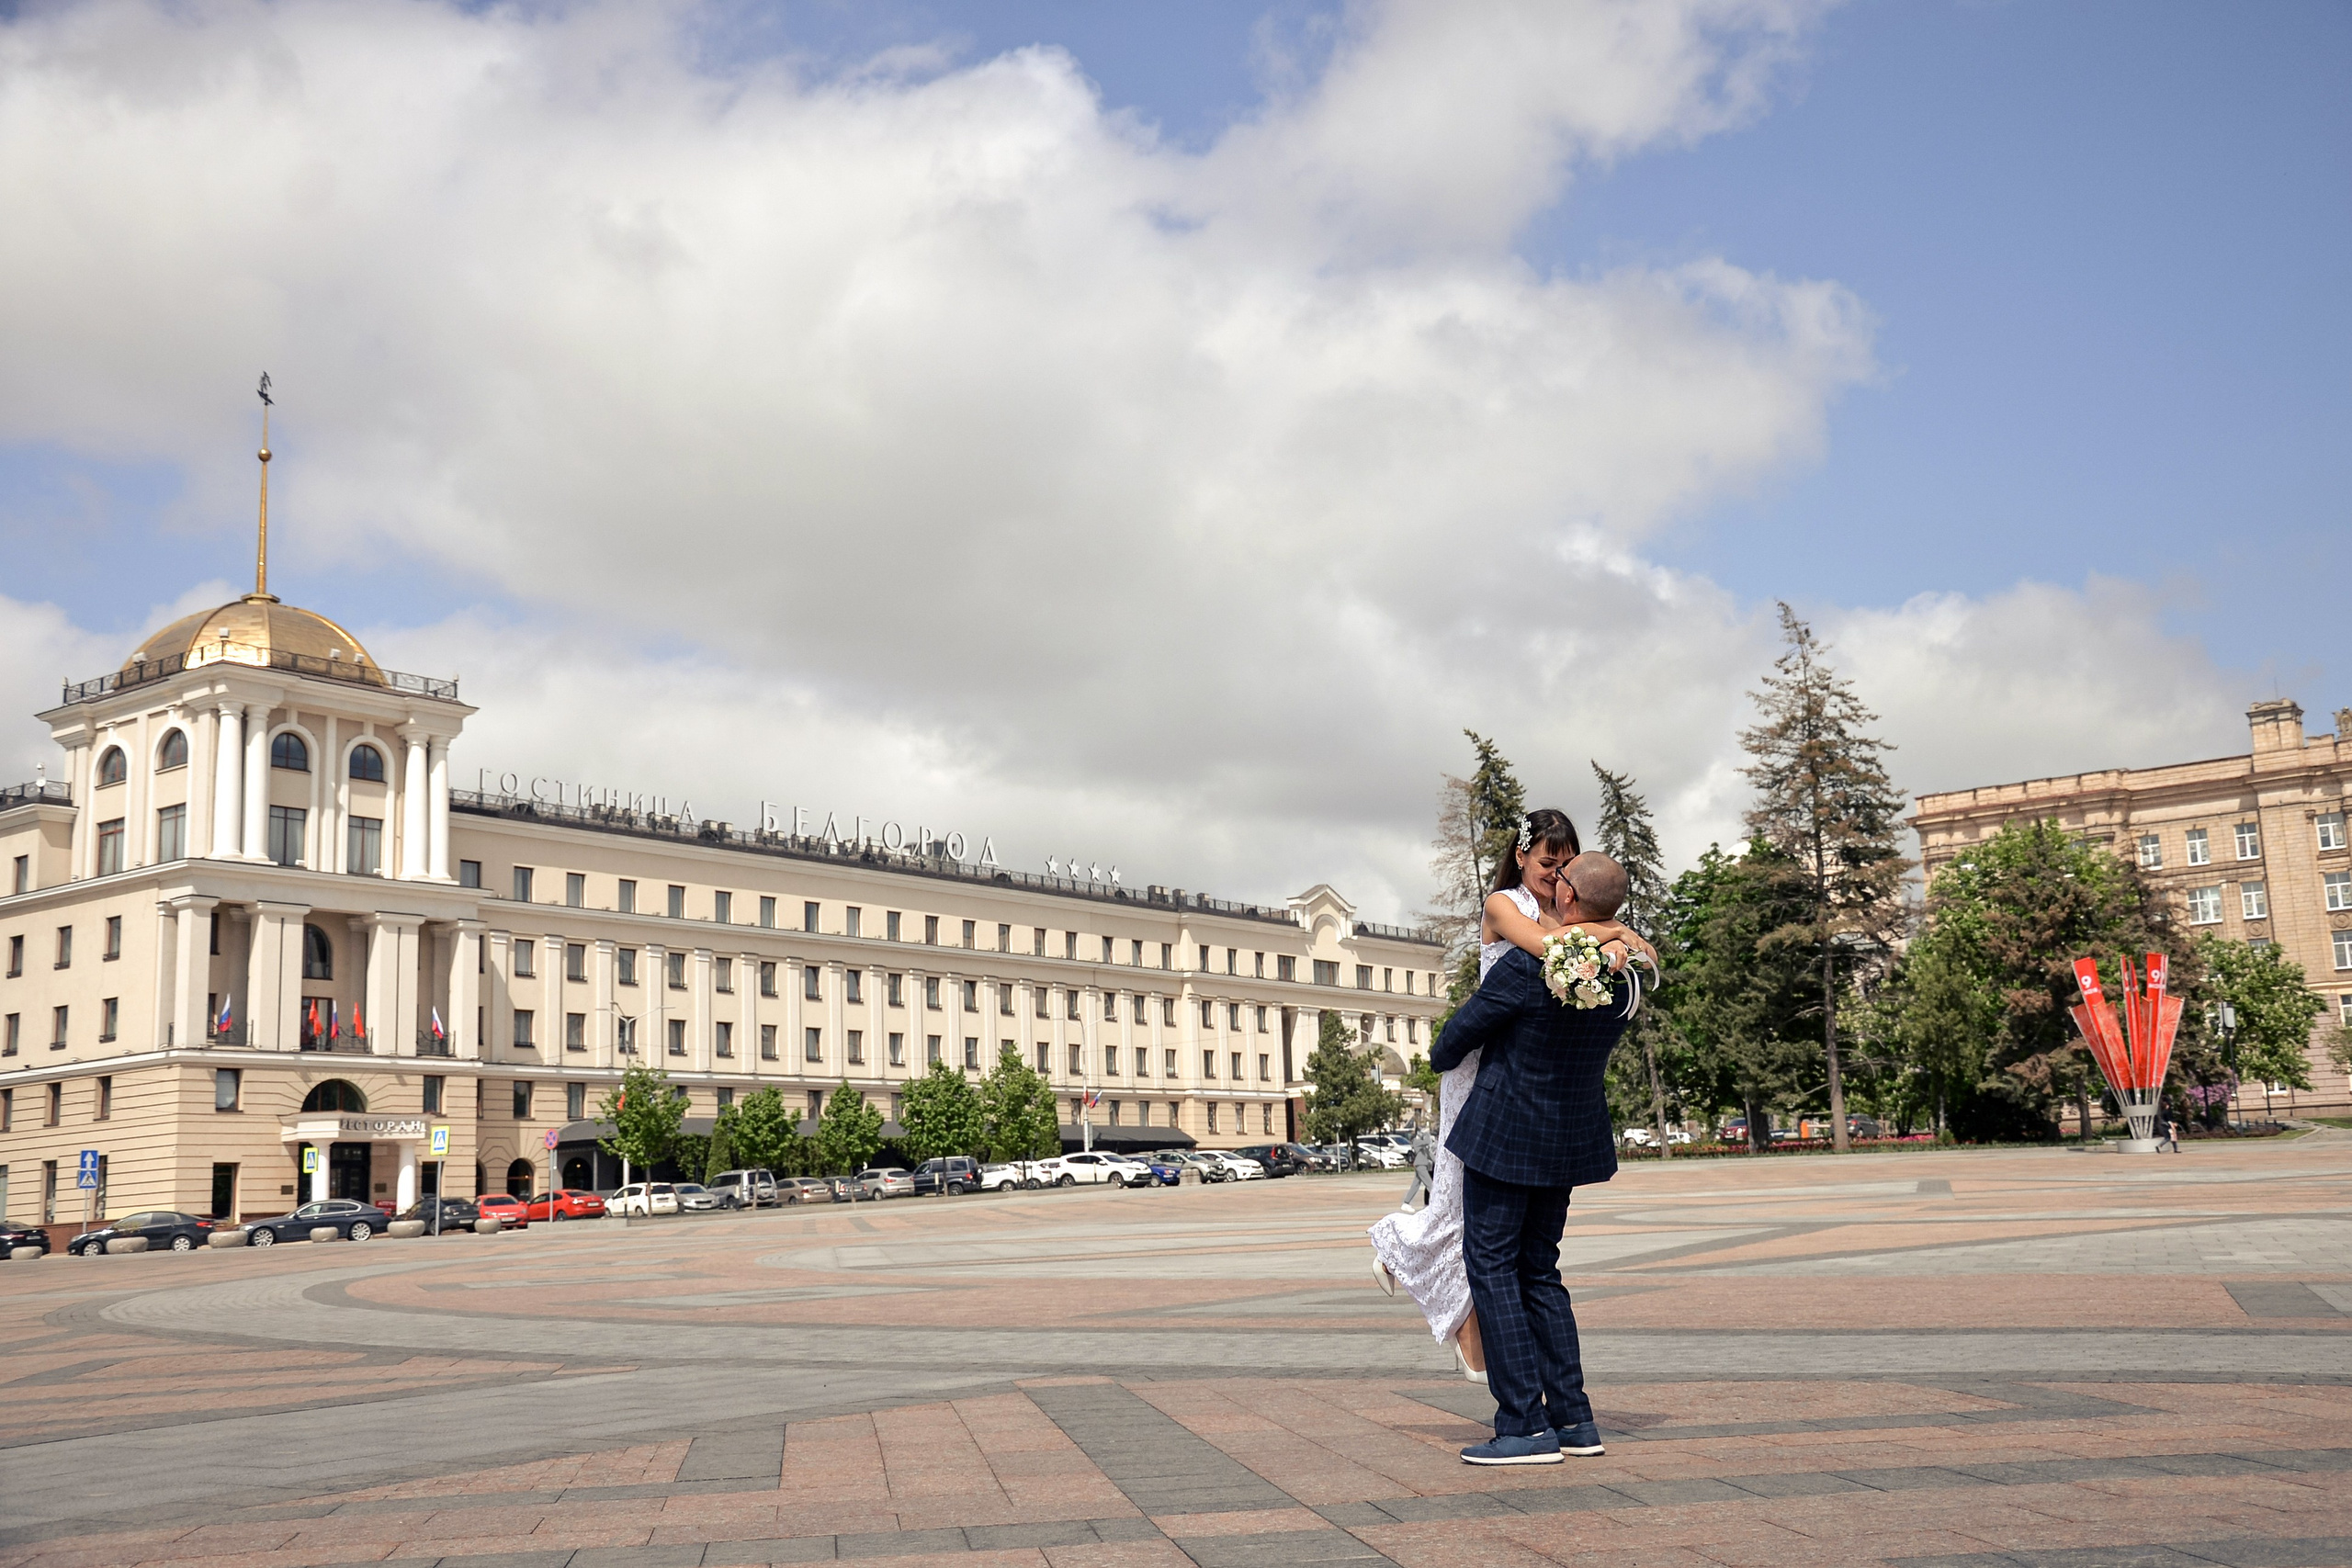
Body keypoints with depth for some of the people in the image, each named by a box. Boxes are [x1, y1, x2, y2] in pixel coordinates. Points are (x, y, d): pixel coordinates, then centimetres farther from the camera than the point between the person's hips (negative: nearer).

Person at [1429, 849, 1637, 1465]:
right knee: (1540, 1271, 16)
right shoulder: (1621, 977, 0)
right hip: (1571, 1137, 7)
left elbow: (1461, 1033, -8)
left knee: (1491, 1268, 0)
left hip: (1504, 1133, -7)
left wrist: (1441, 1057, 15)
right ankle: (1573, 1419, 14)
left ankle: (1526, 1426, -4)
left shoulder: (1526, 967, -22)